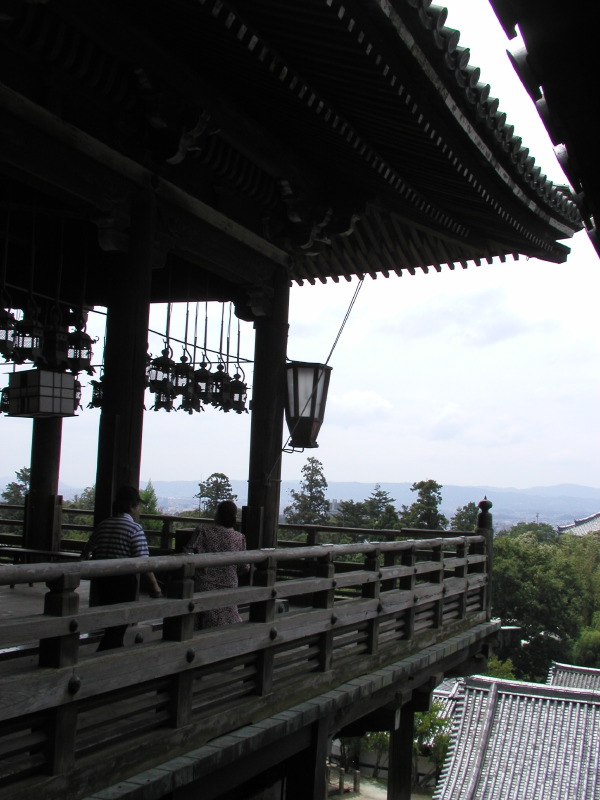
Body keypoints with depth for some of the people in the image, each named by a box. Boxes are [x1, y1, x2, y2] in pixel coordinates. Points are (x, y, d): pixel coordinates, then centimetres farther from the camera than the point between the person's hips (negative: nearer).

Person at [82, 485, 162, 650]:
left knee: (112, 625, 20)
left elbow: (89, 548, 22)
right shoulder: (135, 528, -13)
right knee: (118, 626, 0)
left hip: (102, 579, 7)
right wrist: (155, 585, -13)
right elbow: (143, 561, -19)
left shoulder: (104, 525, 6)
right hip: (124, 581, -7)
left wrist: (84, 557, 43)